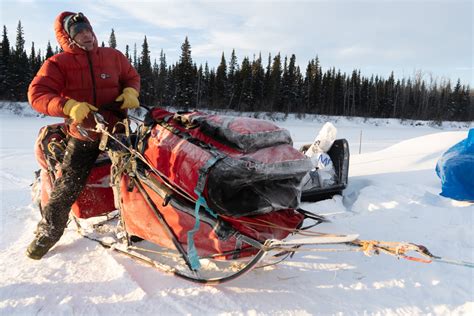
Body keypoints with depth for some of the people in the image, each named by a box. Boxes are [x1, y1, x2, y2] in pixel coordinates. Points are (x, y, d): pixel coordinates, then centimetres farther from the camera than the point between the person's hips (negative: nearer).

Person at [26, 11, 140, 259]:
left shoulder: (113, 56, 4)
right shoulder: (58, 64, -4)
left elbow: (132, 77, 17)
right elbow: (37, 94, -12)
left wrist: (130, 92, -7)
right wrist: (69, 106, -29)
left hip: (117, 129, 2)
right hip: (83, 134, -2)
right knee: (67, 186, -3)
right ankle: (48, 232, 19)